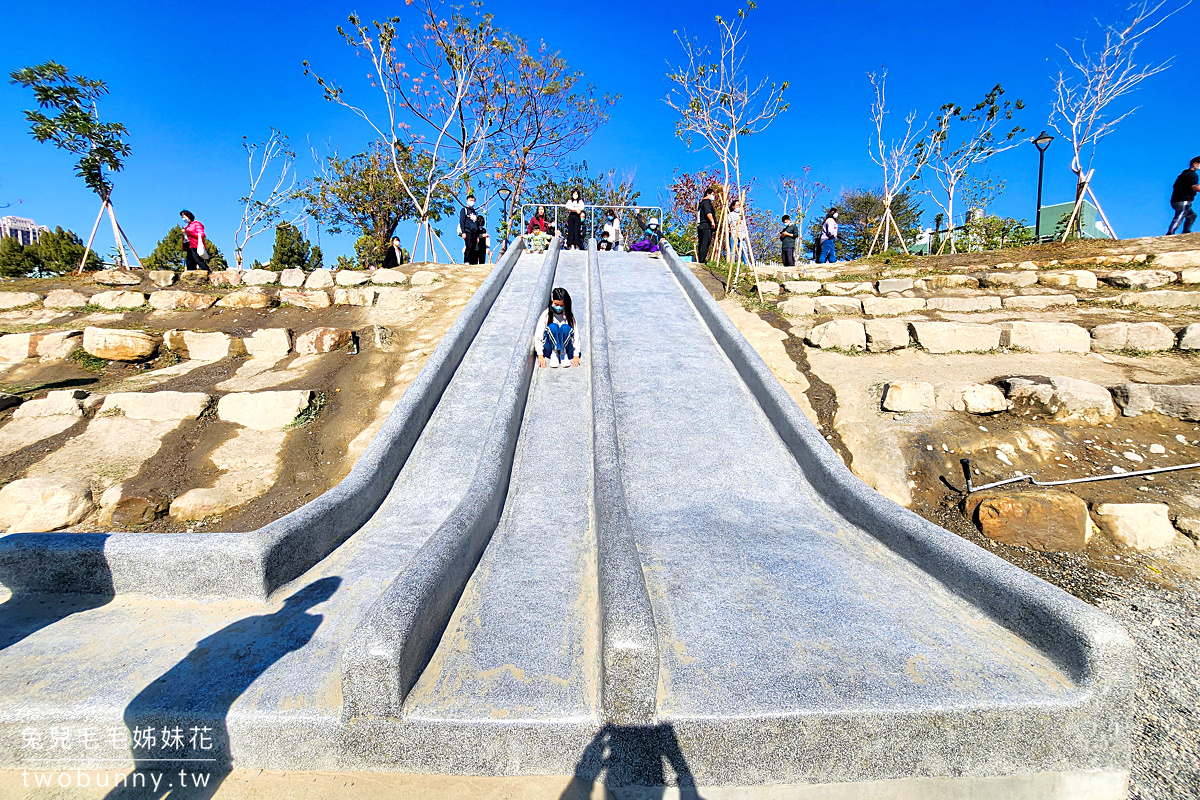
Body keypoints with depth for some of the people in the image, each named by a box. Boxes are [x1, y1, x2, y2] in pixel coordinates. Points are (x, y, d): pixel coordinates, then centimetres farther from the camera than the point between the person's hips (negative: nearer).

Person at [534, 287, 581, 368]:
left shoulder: (569, 316, -2)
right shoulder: (546, 315, -5)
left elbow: (575, 336, -6)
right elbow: (538, 336, -8)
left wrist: (576, 355, -16)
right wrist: (540, 355, -17)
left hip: (566, 346, 1)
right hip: (549, 348, -1)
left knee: (565, 327, -28)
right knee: (553, 326, -29)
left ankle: (563, 353, -20)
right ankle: (554, 354, -25)